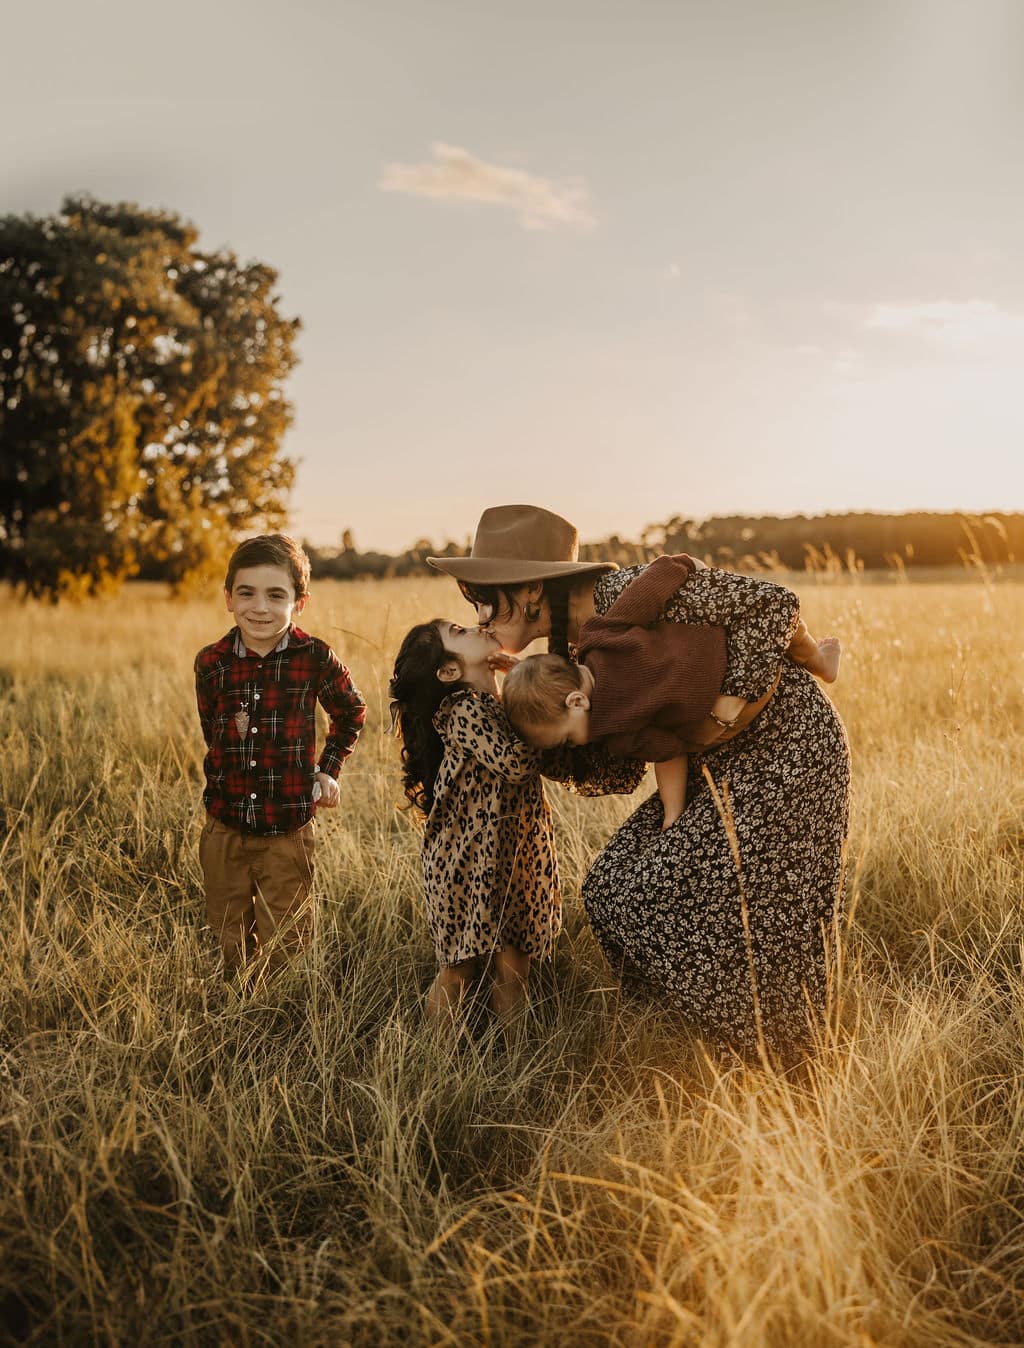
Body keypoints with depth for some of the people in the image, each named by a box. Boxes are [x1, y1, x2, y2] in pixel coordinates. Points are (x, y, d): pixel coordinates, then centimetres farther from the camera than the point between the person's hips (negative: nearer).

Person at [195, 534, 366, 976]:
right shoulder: (211, 662, -4)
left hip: (288, 829, -2)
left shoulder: (315, 658, -10)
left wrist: (327, 770, 5)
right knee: (232, 944, 17)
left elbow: (351, 713, 9)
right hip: (225, 828, 2)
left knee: (284, 948, 8)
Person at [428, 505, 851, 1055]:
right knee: (619, 888, 4)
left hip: (785, 746, -9)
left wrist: (726, 710, -24)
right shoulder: (574, 647, 3)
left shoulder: (632, 591, -25)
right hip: (719, 765, 9)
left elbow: (773, 602, -25)